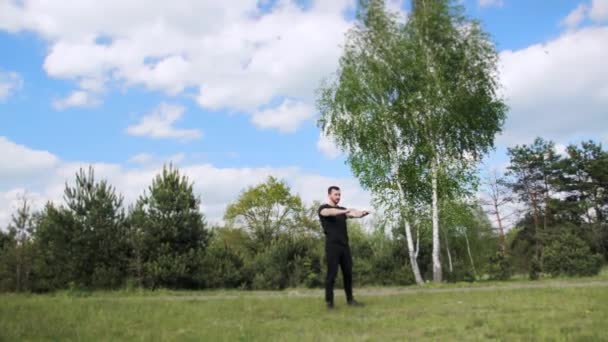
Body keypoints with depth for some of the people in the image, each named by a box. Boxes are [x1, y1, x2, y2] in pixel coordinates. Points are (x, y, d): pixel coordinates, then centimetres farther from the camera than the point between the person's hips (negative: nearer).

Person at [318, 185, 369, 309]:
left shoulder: (342, 210, 19)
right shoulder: (323, 208, 3)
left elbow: (353, 214, 0)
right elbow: (330, 212, -22)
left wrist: (362, 213, -23)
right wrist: (346, 211, -36)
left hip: (344, 245, 6)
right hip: (332, 246, -6)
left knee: (348, 273, 7)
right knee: (332, 274, -5)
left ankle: (350, 299, 16)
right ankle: (329, 301, 1)